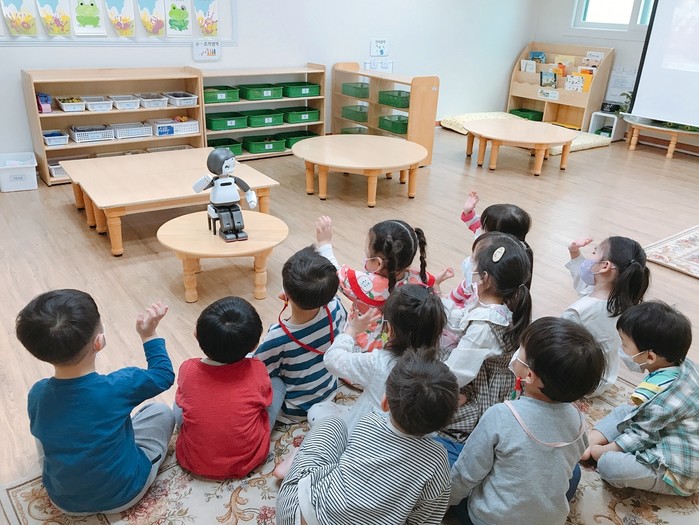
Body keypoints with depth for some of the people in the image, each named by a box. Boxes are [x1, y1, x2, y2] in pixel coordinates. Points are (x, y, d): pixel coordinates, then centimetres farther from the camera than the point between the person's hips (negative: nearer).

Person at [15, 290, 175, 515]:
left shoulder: (37, 395, -20)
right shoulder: (118, 386, -31)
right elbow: (164, 375, -11)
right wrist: (149, 334, -3)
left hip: (65, 500, 3)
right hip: (125, 493, -3)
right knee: (161, 412, 16)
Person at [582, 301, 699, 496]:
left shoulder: (658, 398, -32)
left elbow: (641, 436, -17)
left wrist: (603, 451, -4)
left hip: (680, 473, -9)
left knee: (609, 465, -26)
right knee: (622, 412, 14)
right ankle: (587, 442, 5)